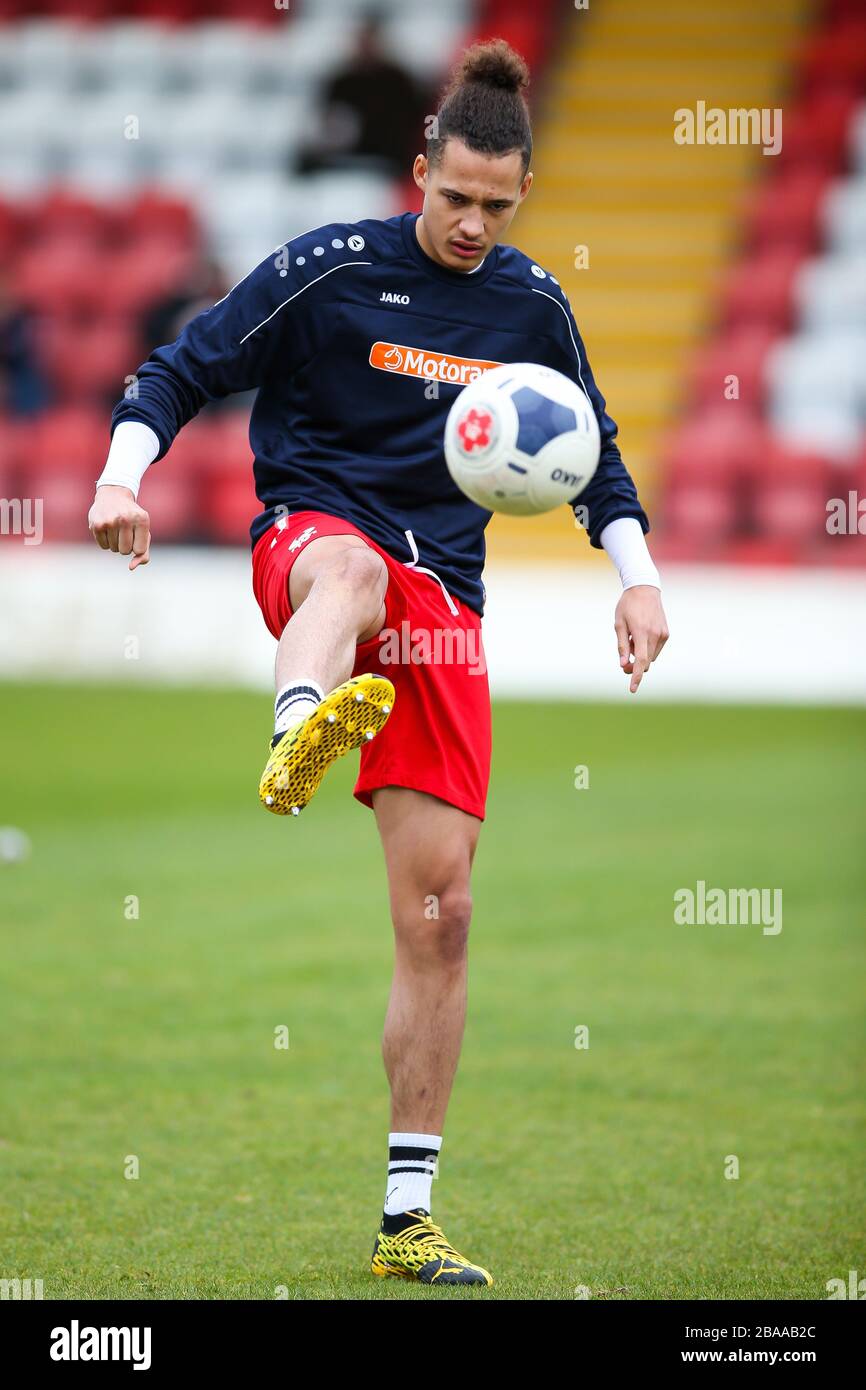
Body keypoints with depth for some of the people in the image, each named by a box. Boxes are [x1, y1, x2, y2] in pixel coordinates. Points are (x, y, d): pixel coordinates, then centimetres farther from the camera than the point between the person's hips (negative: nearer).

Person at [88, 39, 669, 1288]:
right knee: (356, 565, -45)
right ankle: (298, 737, -81)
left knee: (439, 912, -2)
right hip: (310, 531, -4)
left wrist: (639, 575, 12)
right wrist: (124, 473, -18)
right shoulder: (331, 269, -3)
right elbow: (183, 371, -2)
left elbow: (594, 455, 23)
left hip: (444, 597, 4)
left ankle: (407, 1218, 5)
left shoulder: (534, 307, 9)